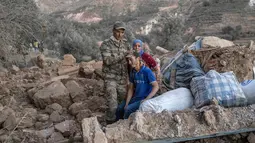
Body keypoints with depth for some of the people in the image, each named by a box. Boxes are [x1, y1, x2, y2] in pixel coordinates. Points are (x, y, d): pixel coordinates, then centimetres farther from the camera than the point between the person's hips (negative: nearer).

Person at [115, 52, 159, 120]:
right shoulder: (133, 72, 4)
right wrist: (126, 104, -2)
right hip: (135, 98, 7)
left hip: (144, 99, -7)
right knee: (120, 108, 1)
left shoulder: (147, 71, -17)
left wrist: (146, 99, -26)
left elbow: (156, 87, -20)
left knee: (128, 109, -23)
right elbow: (131, 88, 7)